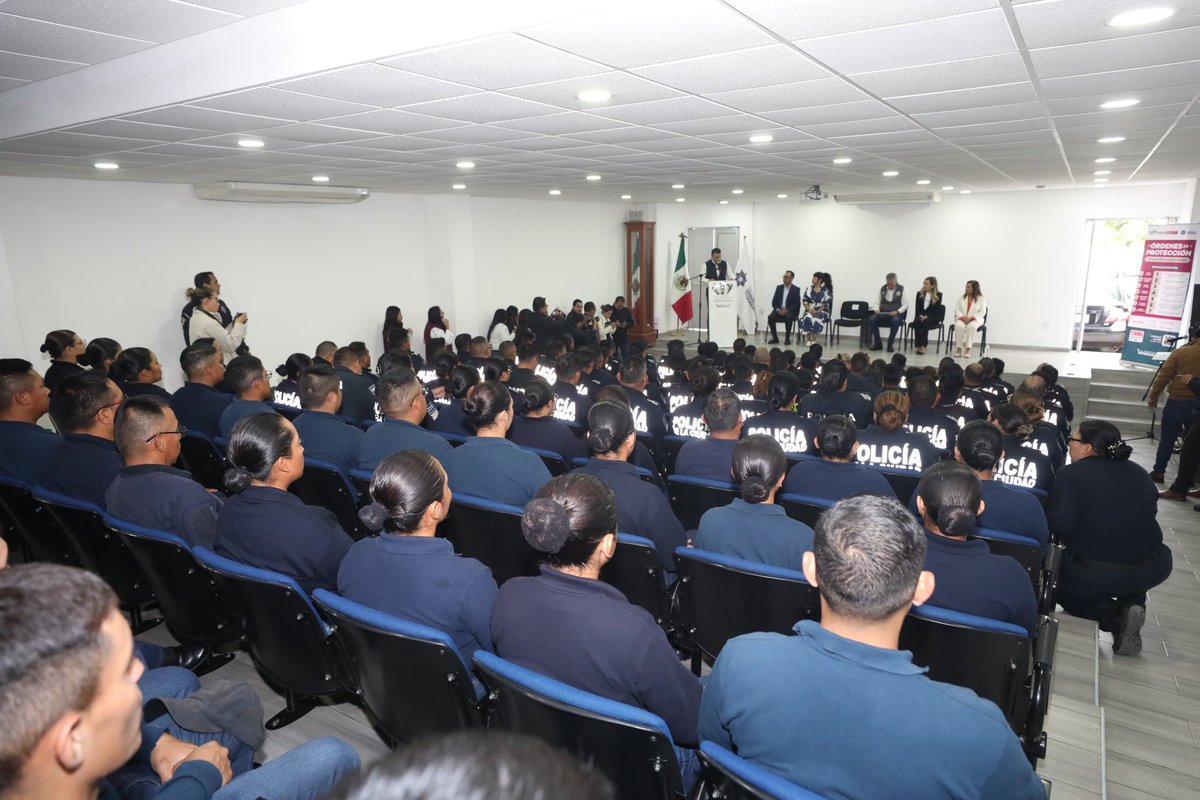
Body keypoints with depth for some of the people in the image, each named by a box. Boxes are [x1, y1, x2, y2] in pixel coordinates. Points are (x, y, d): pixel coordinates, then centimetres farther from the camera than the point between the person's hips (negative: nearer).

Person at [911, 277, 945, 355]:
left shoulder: (938, 295, 2)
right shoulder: (920, 294, 12)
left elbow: (936, 310, -4)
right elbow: (917, 308, 7)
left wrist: (927, 316, -18)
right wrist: (920, 316, -13)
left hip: (932, 318, -3)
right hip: (921, 316, 3)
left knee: (925, 322, -35)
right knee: (916, 322, -31)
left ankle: (923, 346, -36)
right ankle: (918, 346, -31)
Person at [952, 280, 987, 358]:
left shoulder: (981, 298, 5)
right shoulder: (962, 297, 14)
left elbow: (982, 312, -1)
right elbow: (957, 309, 7)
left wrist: (971, 318, -16)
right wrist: (963, 317, -11)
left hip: (975, 319, -2)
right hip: (962, 319, 2)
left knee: (971, 326, -38)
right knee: (959, 326, -34)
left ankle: (968, 349, -37)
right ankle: (958, 348, -34)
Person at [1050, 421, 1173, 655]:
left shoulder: (1070, 474, -6)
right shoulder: (1139, 473, 12)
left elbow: (1061, 523, -18)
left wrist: (1045, 515, 3)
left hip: (1094, 576, -4)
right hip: (1151, 571, 5)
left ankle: (1111, 614, 0)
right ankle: (1132, 603, 11)